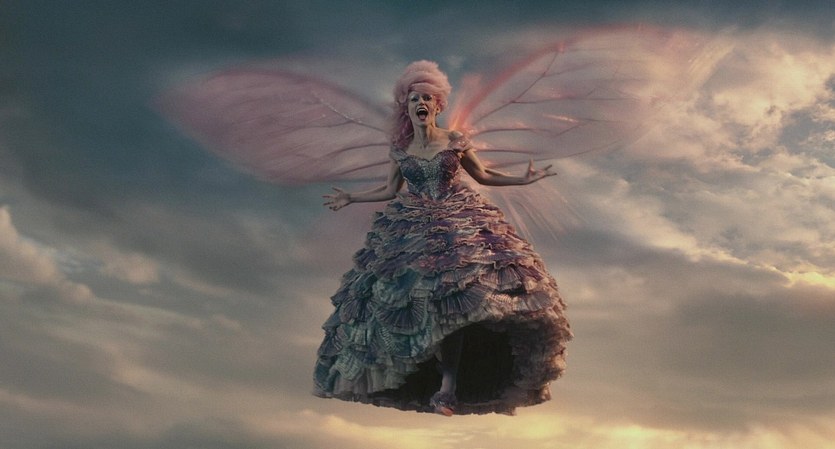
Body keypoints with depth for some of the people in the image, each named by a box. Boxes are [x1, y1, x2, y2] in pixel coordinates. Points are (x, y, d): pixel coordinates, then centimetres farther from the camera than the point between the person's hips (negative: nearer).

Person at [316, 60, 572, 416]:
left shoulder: (456, 142, 3)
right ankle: (447, 382, 3)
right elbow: (389, 190, 19)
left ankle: (448, 386, -12)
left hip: (458, 222, -2)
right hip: (413, 229, 2)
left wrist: (524, 179, 8)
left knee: (452, 299, -17)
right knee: (423, 302, -9)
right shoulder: (399, 150, 8)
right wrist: (350, 198, 15)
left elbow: (483, 175, 15)